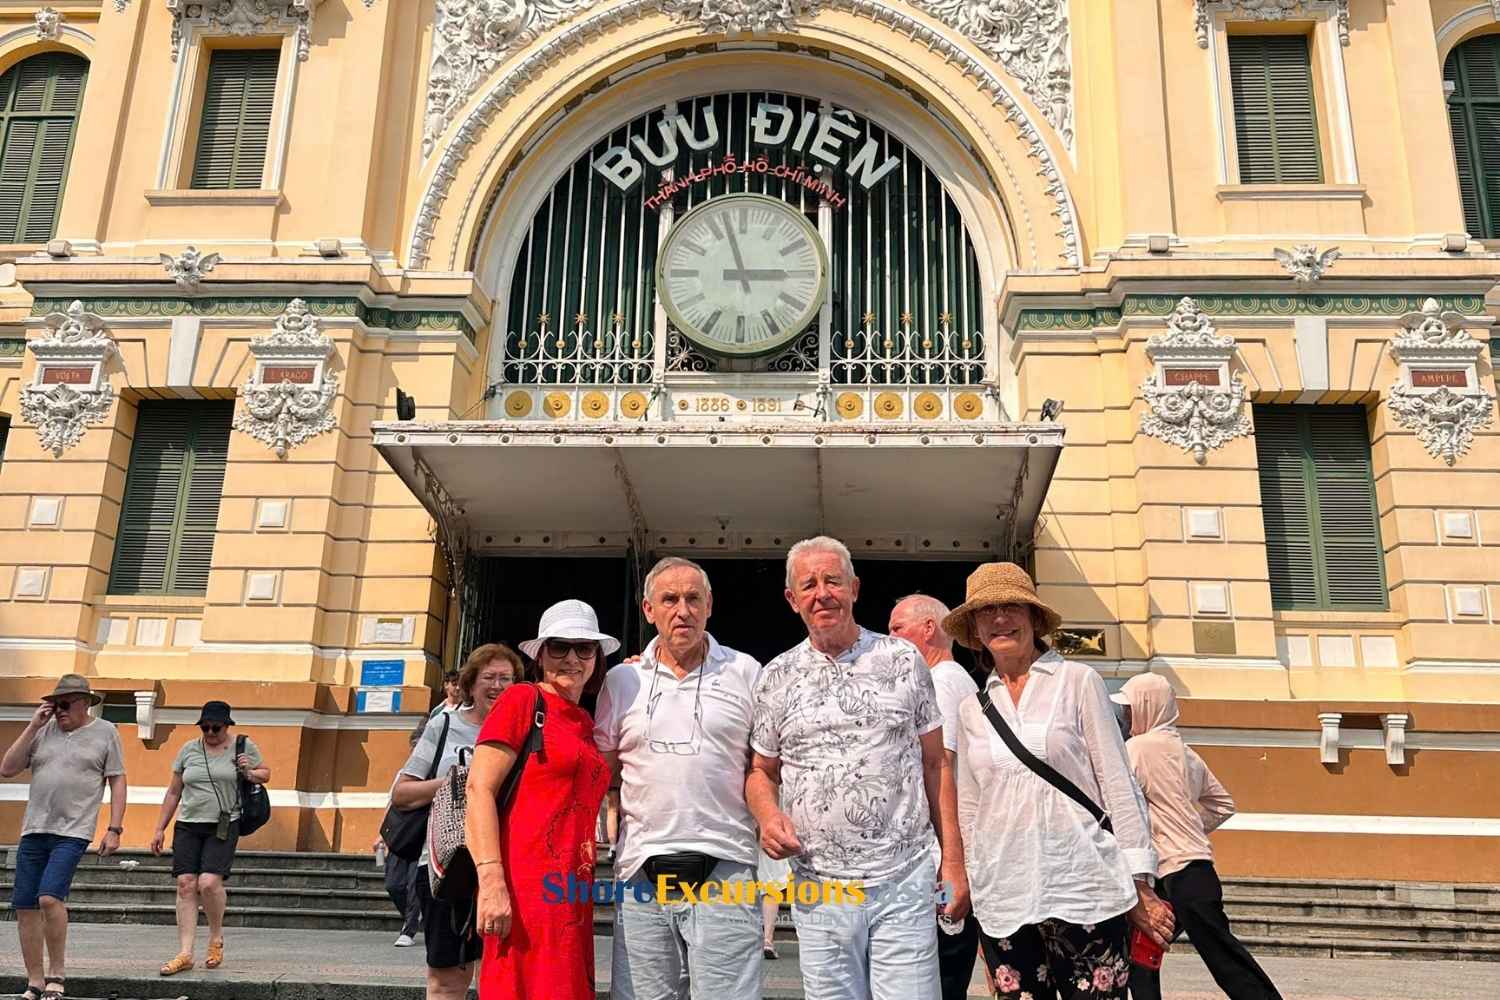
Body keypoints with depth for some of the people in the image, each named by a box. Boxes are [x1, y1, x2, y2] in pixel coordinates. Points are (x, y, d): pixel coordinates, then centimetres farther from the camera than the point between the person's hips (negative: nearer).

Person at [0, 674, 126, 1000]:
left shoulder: (105, 733, 3)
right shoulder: (43, 731, 11)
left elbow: (117, 782, 3)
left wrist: (114, 829, -4)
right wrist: (33, 727, -2)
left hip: (73, 832, -4)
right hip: (33, 830, 4)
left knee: (49, 898, -19)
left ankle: (56, 973, -1)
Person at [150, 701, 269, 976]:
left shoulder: (244, 747, 3)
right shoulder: (188, 749, 10)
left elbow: (265, 774, 15)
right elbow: (173, 792, 16)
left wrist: (249, 773, -7)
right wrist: (160, 829, 13)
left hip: (224, 827, -3)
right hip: (188, 826, 3)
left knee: (209, 882, -16)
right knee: (186, 885, -5)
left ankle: (216, 937, 9)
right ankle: (185, 954, 1)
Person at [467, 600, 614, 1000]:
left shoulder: (585, 724, 16)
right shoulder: (523, 699, -2)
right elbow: (478, 789, -10)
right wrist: (491, 881, -17)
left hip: (573, 890, 7)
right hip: (525, 886, -7)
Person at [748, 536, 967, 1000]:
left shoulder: (903, 660, 3)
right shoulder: (776, 677, 5)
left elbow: (935, 764, 6)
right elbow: (761, 771, 14)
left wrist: (953, 861, 2)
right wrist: (767, 815, -8)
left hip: (905, 880, -1)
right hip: (818, 889, 1)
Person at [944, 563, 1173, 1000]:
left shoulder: (1078, 681, 0)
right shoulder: (972, 708, 9)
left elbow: (1118, 784, -1)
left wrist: (1140, 886, -4)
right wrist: (971, 888, 14)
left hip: (1083, 890, -3)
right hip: (1002, 901, 3)